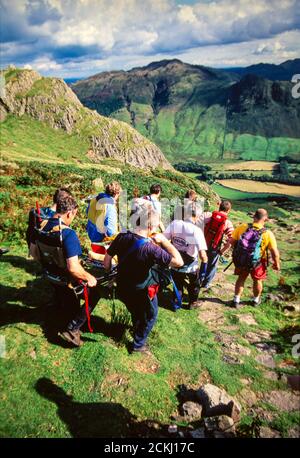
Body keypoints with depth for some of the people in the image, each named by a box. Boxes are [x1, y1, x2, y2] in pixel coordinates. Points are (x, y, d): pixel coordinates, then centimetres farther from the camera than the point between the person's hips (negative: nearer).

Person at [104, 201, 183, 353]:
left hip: (122, 288, 6)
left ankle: (137, 328, 64)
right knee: (150, 317, 27)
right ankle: (138, 344, 41)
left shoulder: (121, 237, -17)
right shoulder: (150, 248, -35)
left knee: (135, 312, 36)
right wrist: (164, 241, -22)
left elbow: (107, 260, -6)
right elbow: (178, 261, -31)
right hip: (141, 293, -5)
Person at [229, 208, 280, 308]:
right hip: (257, 262, -1)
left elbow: (232, 241, -11)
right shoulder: (268, 234, -22)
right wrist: (277, 264, 1)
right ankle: (256, 300, 45)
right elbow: (275, 253, -17)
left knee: (241, 278, 24)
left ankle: (236, 300, 31)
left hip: (240, 260, 2)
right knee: (257, 280, 24)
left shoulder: (242, 227, -18)